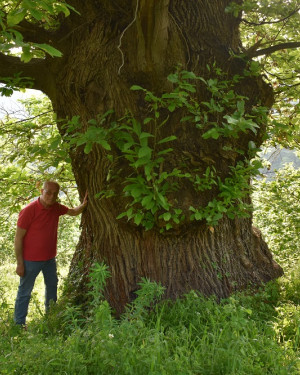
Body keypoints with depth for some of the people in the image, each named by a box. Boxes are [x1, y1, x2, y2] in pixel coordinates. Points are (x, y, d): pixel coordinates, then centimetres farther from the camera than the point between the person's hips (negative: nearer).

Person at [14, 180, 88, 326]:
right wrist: (20, 263, -17)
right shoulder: (29, 210, -21)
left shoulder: (56, 207, -2)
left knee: (52, 285, 21)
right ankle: (19, 324, 16)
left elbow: (73, 212, 16)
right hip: (31, 260, -7)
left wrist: (84, 204, -7)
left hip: (50, 258, 7)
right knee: (24, 292, 3)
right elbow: (18, 238, -17)